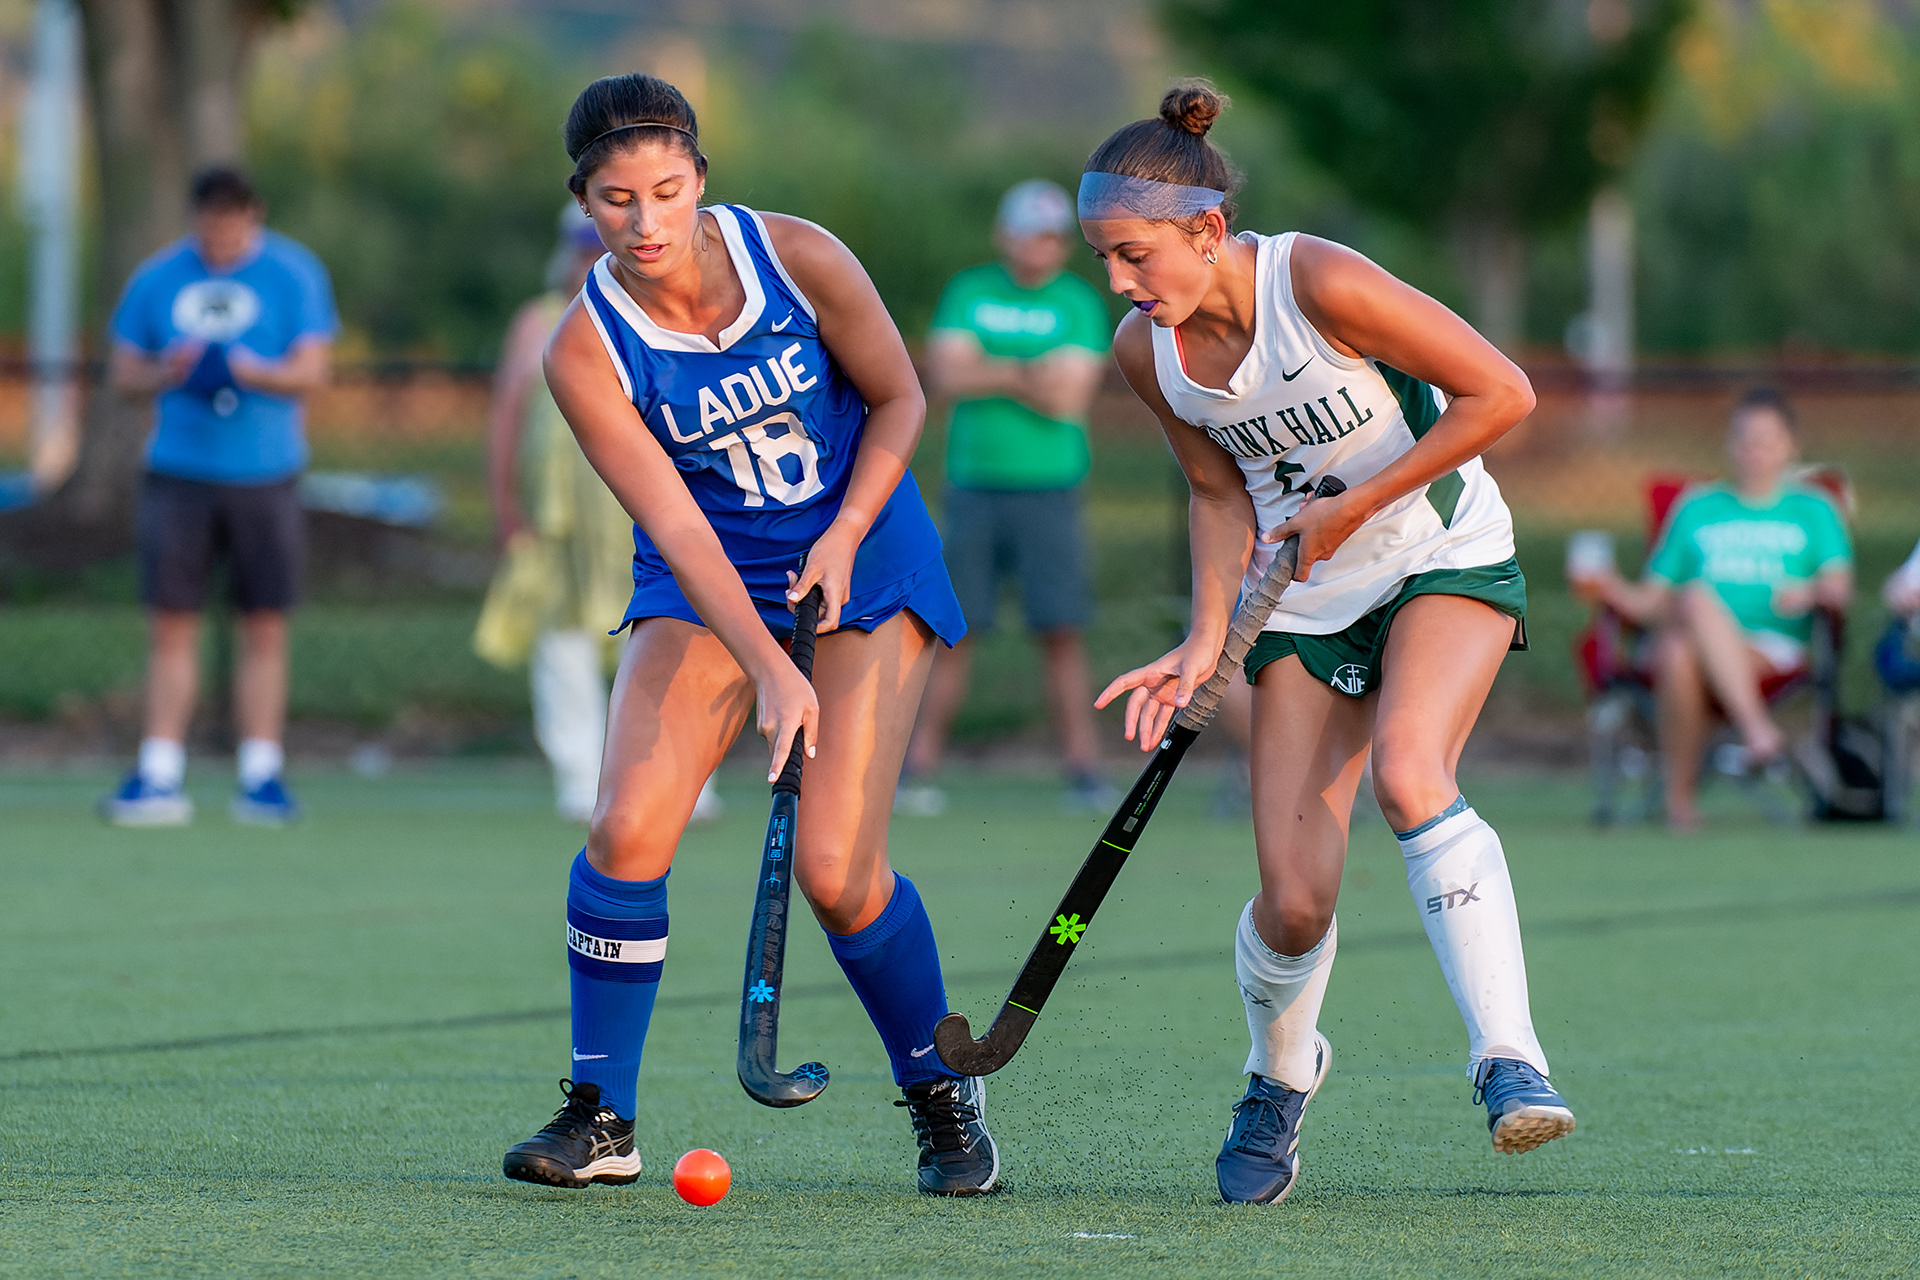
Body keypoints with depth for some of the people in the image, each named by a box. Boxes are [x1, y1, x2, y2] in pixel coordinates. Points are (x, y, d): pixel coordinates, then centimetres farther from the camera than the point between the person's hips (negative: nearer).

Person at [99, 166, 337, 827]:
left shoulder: (295, 275, 1)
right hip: (178, 474, 1)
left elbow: (312, 370, -5)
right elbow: (122, 371, 9)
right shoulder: (157, 279, 6)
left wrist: (245, 370, -22)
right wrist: (167, 374, -13)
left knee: (265, 629, 1)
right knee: (171, 624, -3)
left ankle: (260, 777, 8)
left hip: (265, 477, -1)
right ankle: (159, 778, 0)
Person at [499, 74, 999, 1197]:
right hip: (709, 581, 1)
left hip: (864, 560, -1)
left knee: (834, 870, -12)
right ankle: (601, 1118, -3)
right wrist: (769, 671, -32)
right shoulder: (586, 351, -16)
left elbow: (899, 398, -1)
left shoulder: (797, 259, -15)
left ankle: (942, 1093, 11)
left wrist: (842, 537, -14)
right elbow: (675, 525, -22)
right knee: (628, 828, -18)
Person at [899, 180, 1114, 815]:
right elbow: (947, 375, -6)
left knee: (1062, 633, -6)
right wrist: (1026, 372, -10)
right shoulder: (967, 292, 7)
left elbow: (1069, 399, -9)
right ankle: (919, 769, 4)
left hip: (1050, 493, -1)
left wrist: (988, 373, -6)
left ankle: (1084, 770, -4)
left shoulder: (1079, 303, 3)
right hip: (973, 487, 1)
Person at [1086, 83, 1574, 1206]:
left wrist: (1352, 510, -17)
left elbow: (1502, 394, -19)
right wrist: (1207, 639, -6)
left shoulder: (1322, 286, -25)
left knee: (1406, 766, -34)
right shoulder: (1147, 352, -7)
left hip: (1448, 561, -4)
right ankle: (1281, 1074, 27)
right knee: (1294, 901, -6)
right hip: (1305, 607, 4)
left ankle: (1509, 1060, -32)